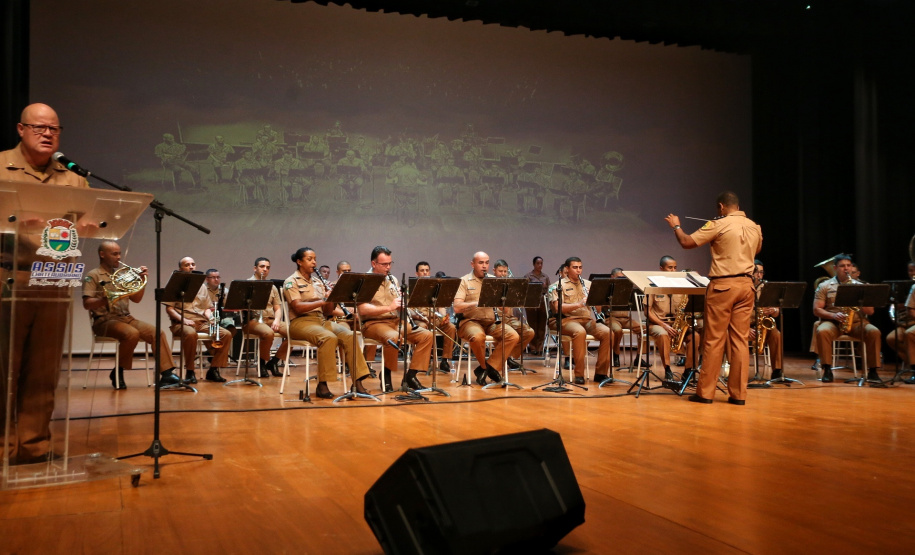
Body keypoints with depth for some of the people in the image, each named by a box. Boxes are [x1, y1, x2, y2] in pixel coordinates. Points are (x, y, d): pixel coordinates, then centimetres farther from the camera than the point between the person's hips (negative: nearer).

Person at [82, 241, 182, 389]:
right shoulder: (93, 276, -1)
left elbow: (136, 299, 16)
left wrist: (141, 279, 2)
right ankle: (117, 373, -13)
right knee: (132, 334, -34)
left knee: (158, 333, -14)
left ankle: (167, 374, -20)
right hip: (105, 320, -6)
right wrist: (108, 298, -29)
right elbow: (87, 304, -13)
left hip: (126, 318, 6)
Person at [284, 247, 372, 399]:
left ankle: (357, 382, -23)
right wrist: (322, 301, -22)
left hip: (321, 320, 6)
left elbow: (327, 312, 14)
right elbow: (297, 307, -16)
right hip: (301, 322, -6)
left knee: (349, 335, -21)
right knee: (329, 338, -35)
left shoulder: (318, 281, 19)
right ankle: (322, 385, -27)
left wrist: (331, 300, -6)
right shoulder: (291, 282, 1)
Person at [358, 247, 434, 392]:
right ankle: (386, 374, -13)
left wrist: (401, 302, -8)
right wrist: (389, 307, -26)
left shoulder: (393, 279, 16)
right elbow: (362, 310, -18)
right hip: (374, 323, -6)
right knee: (393, 337, -38)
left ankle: (411, 375, -7)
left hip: (396, 321, 7)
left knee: (426, 335, -13)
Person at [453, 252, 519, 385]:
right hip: (471, 320, -4)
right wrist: (478, 303, -24)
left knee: (513, 336, -21)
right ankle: (488, 368, -7)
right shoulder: (464, 281, 1)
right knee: (478, 337, -37)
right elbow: (457, 308, -13)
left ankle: (487, 367, -10)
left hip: (492, 322, 4)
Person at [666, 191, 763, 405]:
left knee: (714, 340, 0)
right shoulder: (755, 227, 11)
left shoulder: (719, 225, -8)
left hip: (723, 285, -5)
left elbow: (686, 242, -8)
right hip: (746, 284, 5)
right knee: (741, 340, 6)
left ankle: (705, 392, 5)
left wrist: (676, 226, 10)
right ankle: (738, 393, 6)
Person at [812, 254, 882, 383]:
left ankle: (873, 370, -20)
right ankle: (827, 370, -27)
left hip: (857, 322, 2)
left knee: (874, 332, -28)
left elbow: (870, 311, 8)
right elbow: (816, 310, 1)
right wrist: (833, 315, -17)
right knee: (822, 331, -35)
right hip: (832, 322, -2)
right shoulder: (825, 286, 9)